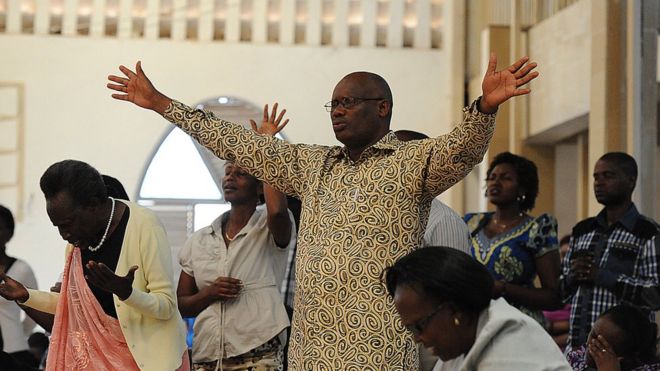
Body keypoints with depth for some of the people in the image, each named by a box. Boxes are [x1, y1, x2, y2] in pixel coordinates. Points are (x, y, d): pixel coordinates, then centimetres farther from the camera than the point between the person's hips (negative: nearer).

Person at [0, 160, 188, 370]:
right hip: (105, 353, 5)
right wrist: (26, 296, 0)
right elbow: (76, 302, 12)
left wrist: (126, 293, -34)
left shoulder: (143, 225, -17)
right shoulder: (79, 237, 3)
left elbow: (166, 305, -17)